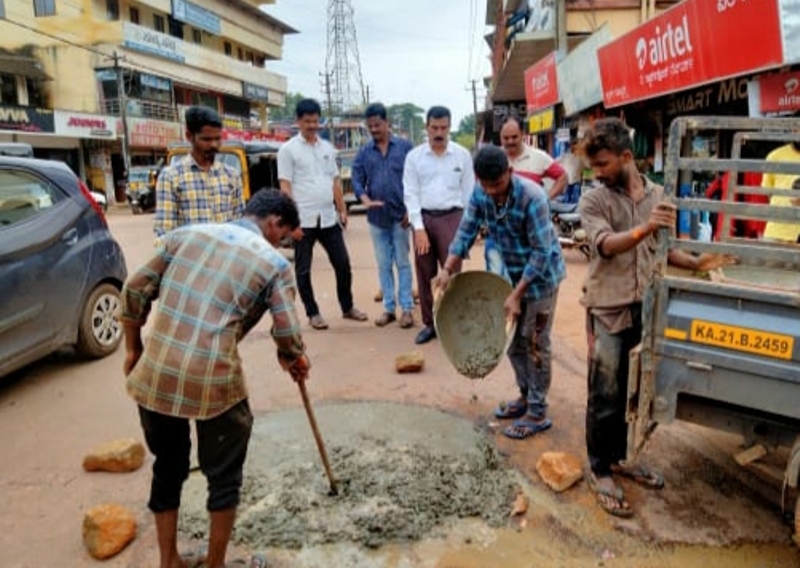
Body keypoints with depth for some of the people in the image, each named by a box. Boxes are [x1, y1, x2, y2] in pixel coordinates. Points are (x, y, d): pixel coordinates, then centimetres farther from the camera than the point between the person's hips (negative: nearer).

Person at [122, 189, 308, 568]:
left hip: (154, 375, 5)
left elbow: (135, 290, 11)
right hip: (213, 381, -5)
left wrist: (133, 349, 22)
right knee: (224, 476, 18)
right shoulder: (274, 262, 1)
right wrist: (295, 360, 17)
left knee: (167, 469, 24)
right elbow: (288, 335, -5)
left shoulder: (187, 234, 12)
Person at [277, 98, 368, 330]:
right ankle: (313, 313, 18)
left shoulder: (328, 148, 12)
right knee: (303, 269, 5)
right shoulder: (288, 149, -4)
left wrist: (342, 210, 10)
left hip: (329, 218, 5)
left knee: (343, 263, 8)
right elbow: (285, 187, -8)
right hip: (304, 220, -4)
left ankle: (347, 307, 23)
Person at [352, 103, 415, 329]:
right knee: (383, 265, 10)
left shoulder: (404, 147, -1)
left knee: (402, 263, 4)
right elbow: (357, 181, 3)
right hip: (376, 218, 3)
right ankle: (389, 308, 19)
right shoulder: (364, 153, 6)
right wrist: (366, 201, -17)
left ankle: (406, 308, 12)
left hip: (400, 216, -3)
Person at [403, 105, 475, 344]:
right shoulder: (414, 156, 1)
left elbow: (469, 192, 4)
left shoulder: (462, 155, 1)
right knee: (425, 275, 8)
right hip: (423, 218, 2)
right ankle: (429, 324, 21)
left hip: (452, 217, -1)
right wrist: (419, 227, -9)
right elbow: (410, 194, -1)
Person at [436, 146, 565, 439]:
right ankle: (525, 396, 32)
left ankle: (538, 413, 12)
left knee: (535, 344, 0)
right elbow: (467, 231, -3)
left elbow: (541, 252, -27)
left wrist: (517, 295, -28)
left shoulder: (532, 197, -29)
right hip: (511, 274, 7)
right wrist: (448, 269, -16)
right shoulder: (480, 193, -10)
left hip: (541, 275, -7)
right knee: (512, 340, 14)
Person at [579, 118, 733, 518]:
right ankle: (599, 470, 16)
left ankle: (619, 457, 33)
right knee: (605, 395, 1)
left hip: (644, 309, 5)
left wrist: (696, 264, -2)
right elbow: (606, 244, -23)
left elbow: (662, 250, 14)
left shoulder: (658, 195, 8)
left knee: (633, 391, 15)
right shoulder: (593, 201, -6)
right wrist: (645, 228, -39)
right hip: (607, 310, -4)